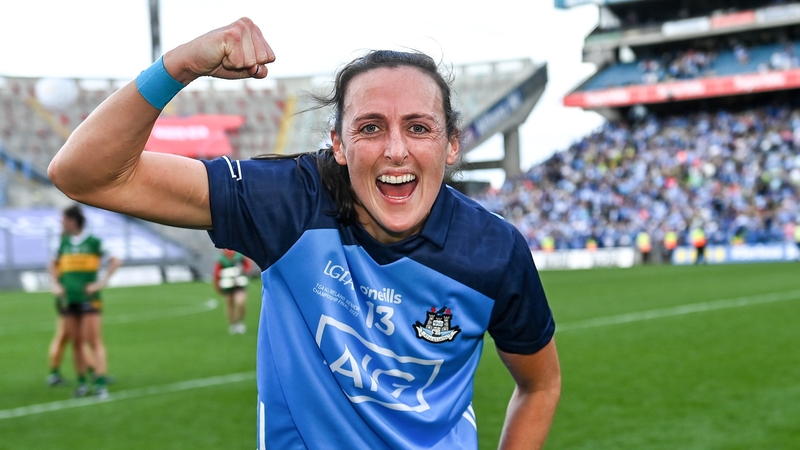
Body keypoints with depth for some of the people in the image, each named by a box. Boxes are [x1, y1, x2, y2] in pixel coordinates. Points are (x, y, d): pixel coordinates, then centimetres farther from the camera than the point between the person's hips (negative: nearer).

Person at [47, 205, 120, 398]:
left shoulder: (94, 242, -4)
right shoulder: (64, 243, 10)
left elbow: (115, 261, -5)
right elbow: (54, 265, 22)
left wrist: (102, 282, -10)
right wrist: (56, 284, 9)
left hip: (88, 298, -4)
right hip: (68, 299, 4)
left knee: (94, 340, -7)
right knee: (77, 342, 5)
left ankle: (101, 383, -9)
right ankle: (82, 382, 12)